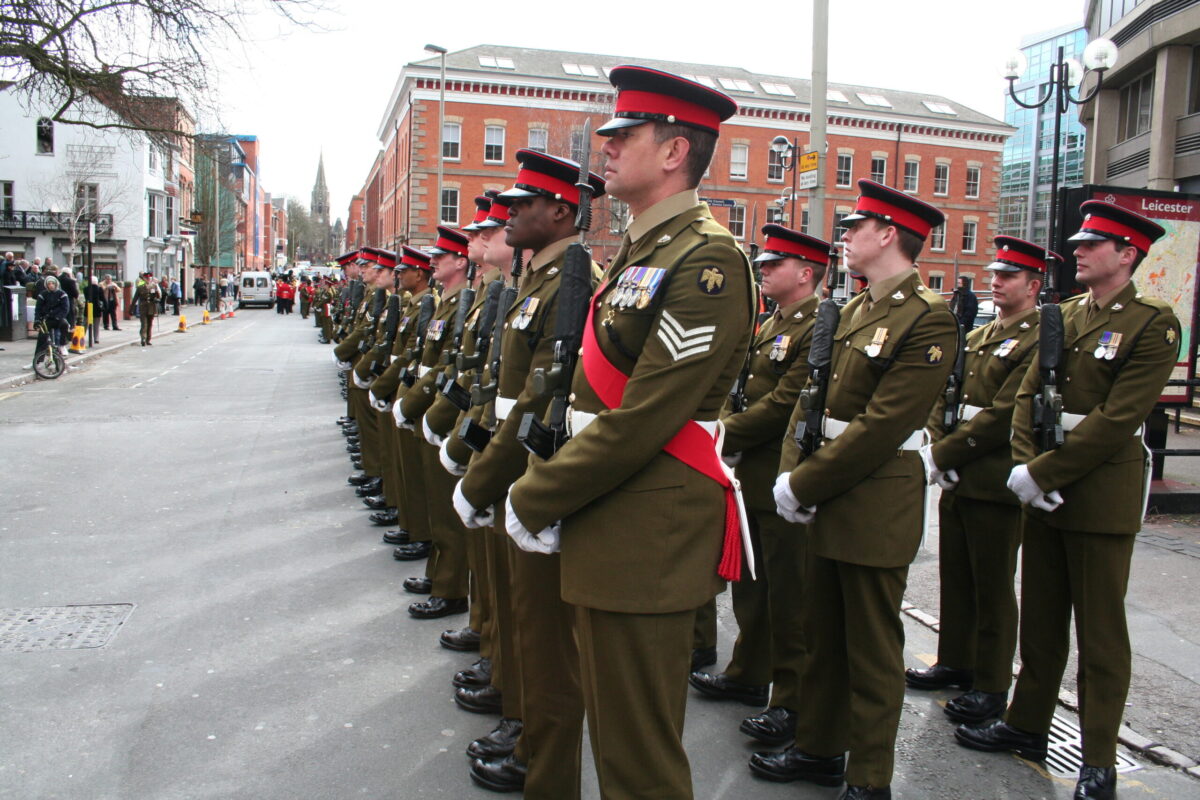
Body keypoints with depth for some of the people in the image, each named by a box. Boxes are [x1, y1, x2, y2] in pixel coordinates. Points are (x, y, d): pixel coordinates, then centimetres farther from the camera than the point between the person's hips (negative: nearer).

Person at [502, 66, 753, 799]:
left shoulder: (708, 260, -17)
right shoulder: (639, 254, 15)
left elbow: (642, 420, -22)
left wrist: (534, 500, -13)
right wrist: (545, 493, 4)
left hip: (649, 538, -9)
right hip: (602, 529, 9)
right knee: (613, 732, 23)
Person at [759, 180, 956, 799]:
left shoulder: (928, 320, -15)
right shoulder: (851, 313, 12)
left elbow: (881, 427, -21)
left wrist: (802, 487, -17)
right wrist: (791, 470, -5)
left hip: (877, 505, -8)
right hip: (829, 499, 8)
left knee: (872, 649, 5)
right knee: (821, 633, 18)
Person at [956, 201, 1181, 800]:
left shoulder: (1153, 323, -9)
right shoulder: (1062, 317, 11)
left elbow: (1117, 419, -18)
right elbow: (1028, 395, 6)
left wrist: (1042, 474, -19)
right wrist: (1026, 464, -9)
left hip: (1103, 494, -6)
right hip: (1043, 491, 6)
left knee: (1100, 629, 4)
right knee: (1039, 616, 15)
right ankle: (1028, 726, 29)